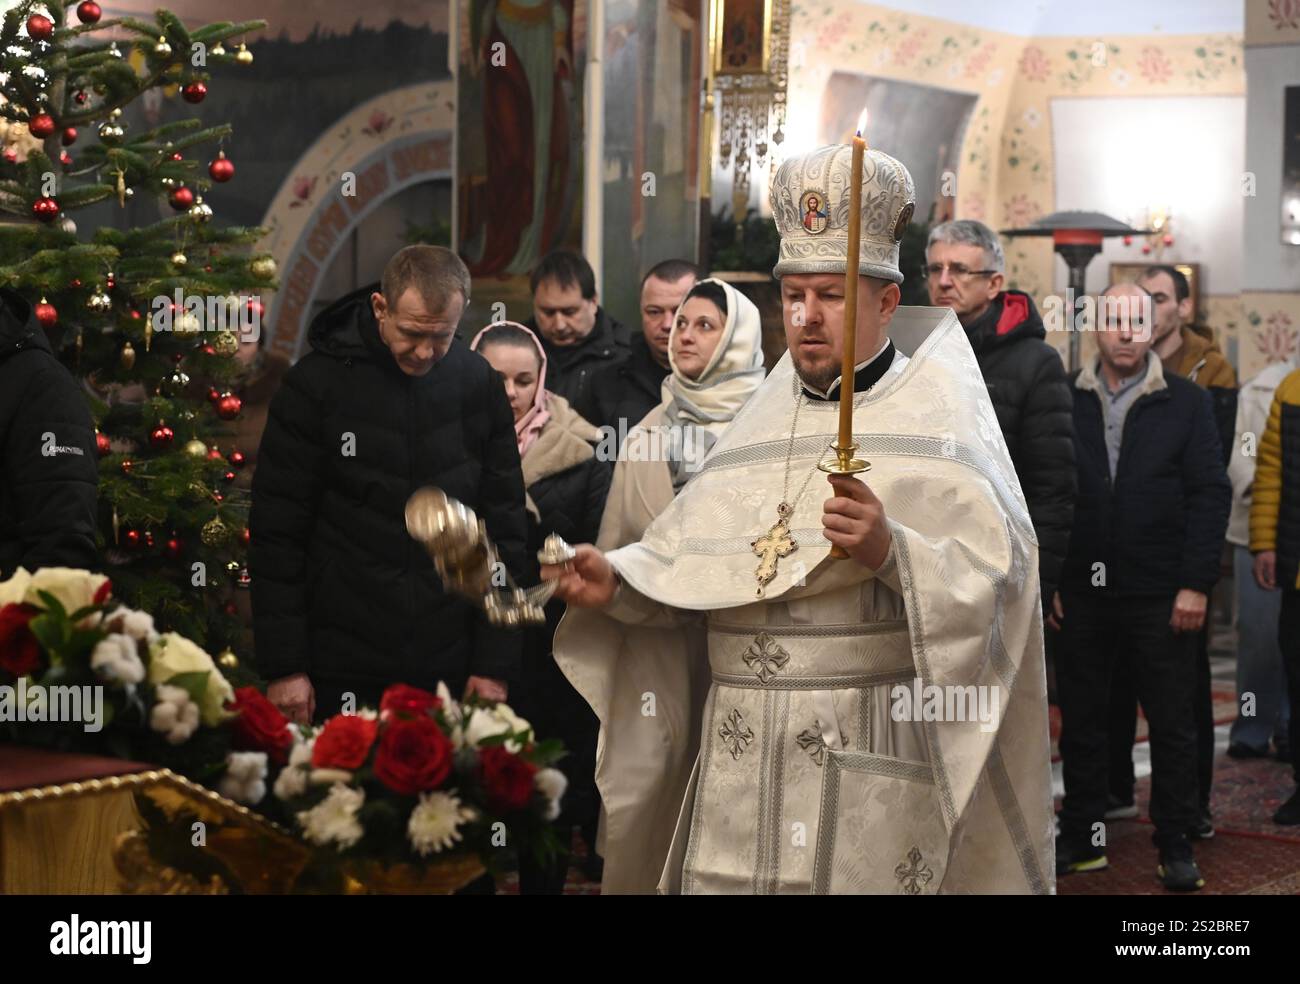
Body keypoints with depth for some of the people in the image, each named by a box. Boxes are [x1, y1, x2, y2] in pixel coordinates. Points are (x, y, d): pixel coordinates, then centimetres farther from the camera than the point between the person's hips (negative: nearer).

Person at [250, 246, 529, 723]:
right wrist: (284, 667, -7)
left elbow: (505, 529, 5)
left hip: (451, 673, 2)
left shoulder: (480, 385, 2)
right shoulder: (316, 384, -5)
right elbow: (276, 535, -3)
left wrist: (495, 664, 1)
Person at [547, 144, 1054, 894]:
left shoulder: (939, 422, -2)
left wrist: (891, 553, -29)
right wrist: (616, 583, -8)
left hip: (871, 757, -5)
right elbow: (683, 564, 11)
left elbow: (997, 574, -14)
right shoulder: (764, 422, 15)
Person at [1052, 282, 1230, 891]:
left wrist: (1195, 584, -8)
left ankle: (1175, 846, 16)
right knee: (1080, 721, 9)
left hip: (1161, 597, -2)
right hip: (1082, 591, 2)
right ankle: (1083, 839, 21)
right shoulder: (1067, 403, 5)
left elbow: (1211, 495, -1)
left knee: (1172, 724, 5)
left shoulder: (1187, 404, 1)